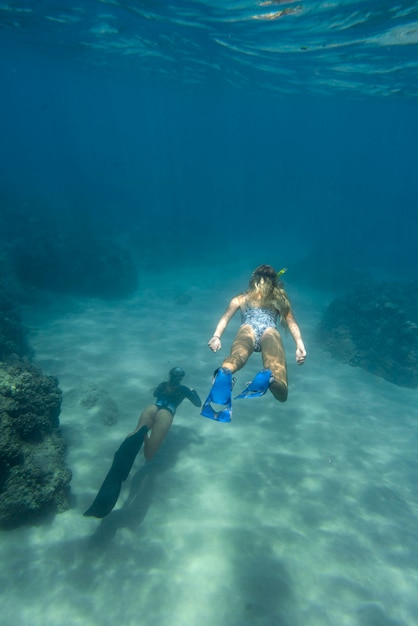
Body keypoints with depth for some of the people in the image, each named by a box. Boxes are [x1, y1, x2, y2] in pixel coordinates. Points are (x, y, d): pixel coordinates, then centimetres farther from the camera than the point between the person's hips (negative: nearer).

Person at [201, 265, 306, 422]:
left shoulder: (241, 298, 36)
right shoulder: (280, 299, 36)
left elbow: (225, 318, 19)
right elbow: (291, 323, 20)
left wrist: (216, 336, 6)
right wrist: (300, 345, 8)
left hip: (248, 329, 1)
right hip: (270, 331, -1)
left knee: (238, 355, -32)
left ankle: (224, 373, -70)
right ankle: (268, 377, -56)